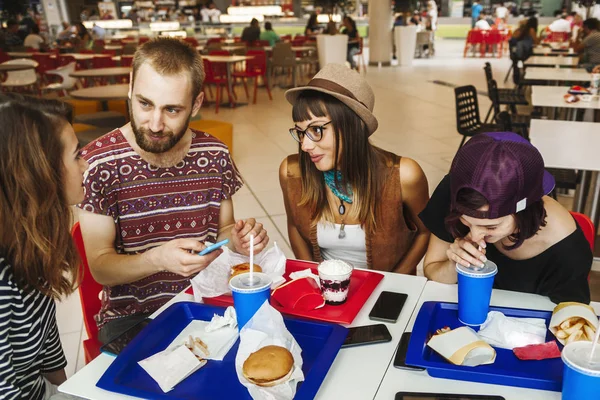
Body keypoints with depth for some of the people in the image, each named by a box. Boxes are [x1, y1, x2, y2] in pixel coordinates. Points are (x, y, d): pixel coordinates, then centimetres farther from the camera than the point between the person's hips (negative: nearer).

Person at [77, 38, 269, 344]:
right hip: (130, 317, -3)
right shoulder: (98, 162, -13)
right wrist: (158, 259, -30)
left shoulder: (215, 156, -3)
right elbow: (100, 267, -11)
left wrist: (237, 239, -12)